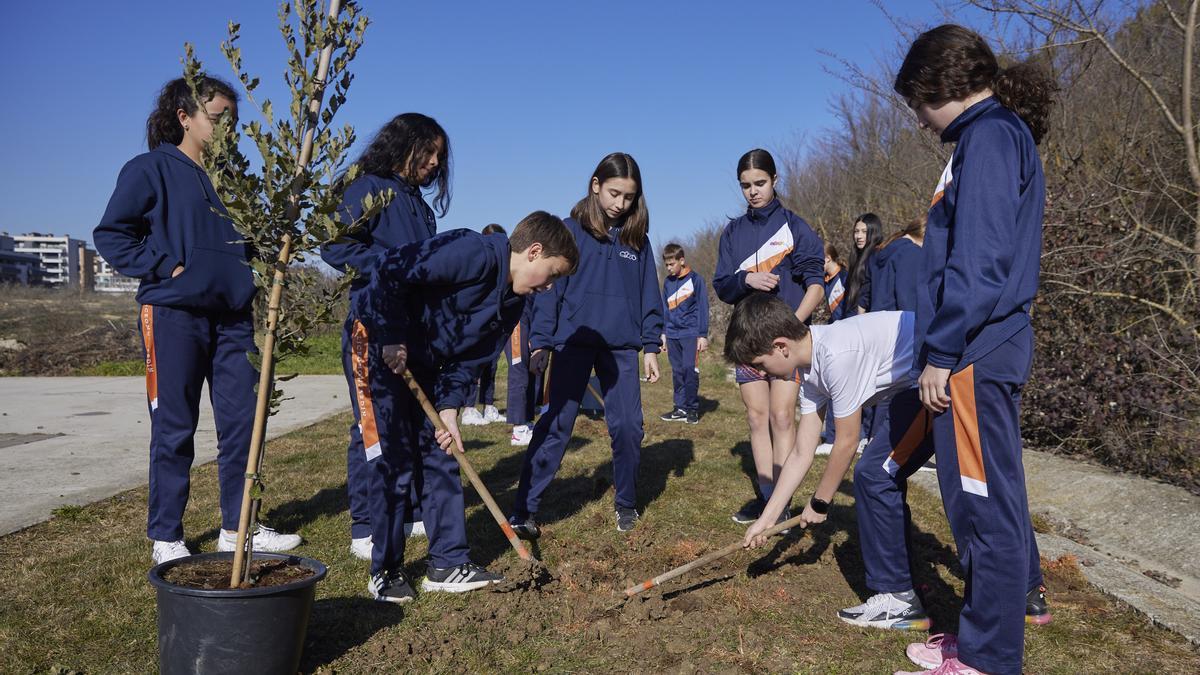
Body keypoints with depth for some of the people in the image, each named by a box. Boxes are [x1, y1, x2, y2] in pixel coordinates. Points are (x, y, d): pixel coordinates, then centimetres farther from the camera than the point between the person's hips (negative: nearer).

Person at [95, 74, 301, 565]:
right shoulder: (151, 169, -2)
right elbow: (111, 235, -6)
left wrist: (248, 277, 8)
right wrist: (165, 267, -13)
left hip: (233, 315, 6)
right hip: (174, 314, -5)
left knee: (242, 423, 6)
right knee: (174, 429, 2)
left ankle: (237, 529, 18)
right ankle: (165, 538, 15)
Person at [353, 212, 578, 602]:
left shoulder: (513, 303, 3)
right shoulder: (476, 254, -25)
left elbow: (469, 359, 5)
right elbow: (390, 271, -29)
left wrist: (449, 407, -7)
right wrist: (393, 339, -23)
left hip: (423, 363, 9)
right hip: (380, 343, -9)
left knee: (442, 457, 6)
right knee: (394, 462, -6)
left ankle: (448, 564, 15)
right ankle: (384, 573, 9)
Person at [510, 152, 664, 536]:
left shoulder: (637, 239, 10)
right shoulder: (570, 231, 0)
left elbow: (649, 297, 12)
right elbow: (550, 288, -1)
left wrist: (650, 347, 6)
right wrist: (540, 343, -5)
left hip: (621, 347, 3)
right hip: (573, 343, -2)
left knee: (628, 426, 1)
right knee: (556, 425, -3)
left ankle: (626, 503, 21)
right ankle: (524, 510, 3)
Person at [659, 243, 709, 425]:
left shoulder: (695, 279, -4)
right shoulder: (668, 282, 12)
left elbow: (702, 308, -4)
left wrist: (703, 335, -7)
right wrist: (663, 333, 14)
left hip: (690, 333, -5)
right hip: (673, 335, 5)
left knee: (690, 369, -9)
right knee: (677, 372, 7)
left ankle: (693, 408, 2)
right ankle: (681, 408, 12)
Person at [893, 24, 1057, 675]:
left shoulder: (989, 135, -11)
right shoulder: (1004, 134, 20)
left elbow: (978, 259, -20)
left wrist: (940, 352, -18)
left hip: (973, 351, -10)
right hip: (987, 348, 10)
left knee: (984, 501, -3)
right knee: (990, 495, 17)